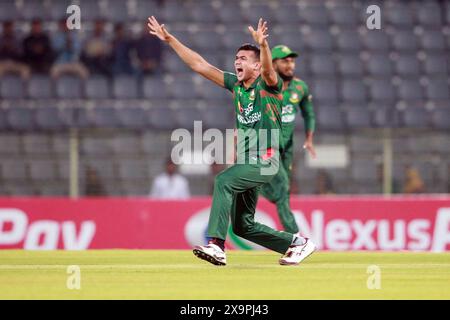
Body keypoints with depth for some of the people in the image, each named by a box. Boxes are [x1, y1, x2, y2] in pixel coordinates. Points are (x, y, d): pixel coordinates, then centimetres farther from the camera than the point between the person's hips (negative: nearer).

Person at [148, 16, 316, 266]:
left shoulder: (267, 85, -7)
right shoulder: (235, 84, 12)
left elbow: (268, 69, -31)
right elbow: (199, 65, 14)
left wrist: (263, 45, -51)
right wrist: (169, 39, 11)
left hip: (265, 161, -8)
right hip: (246, 162, 8)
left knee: (224, 181, -30)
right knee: (242, 226, 9)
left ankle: (216, 245, -35)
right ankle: (297, 244, 24)